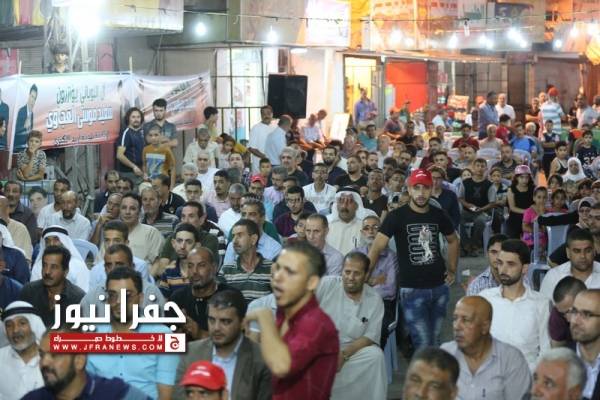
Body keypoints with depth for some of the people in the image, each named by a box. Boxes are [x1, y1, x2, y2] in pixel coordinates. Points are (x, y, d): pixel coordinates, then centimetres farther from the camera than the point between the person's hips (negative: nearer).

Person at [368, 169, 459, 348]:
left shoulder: (439, 215, 3)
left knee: (435, 343, 14)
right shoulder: (397, 216, -9)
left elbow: (453, 241, 22)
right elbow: (377, 247, -16)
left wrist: (452, 270, 13)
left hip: (439, 287, 4)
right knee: (423, 345, -7)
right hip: (412, 290, -4)